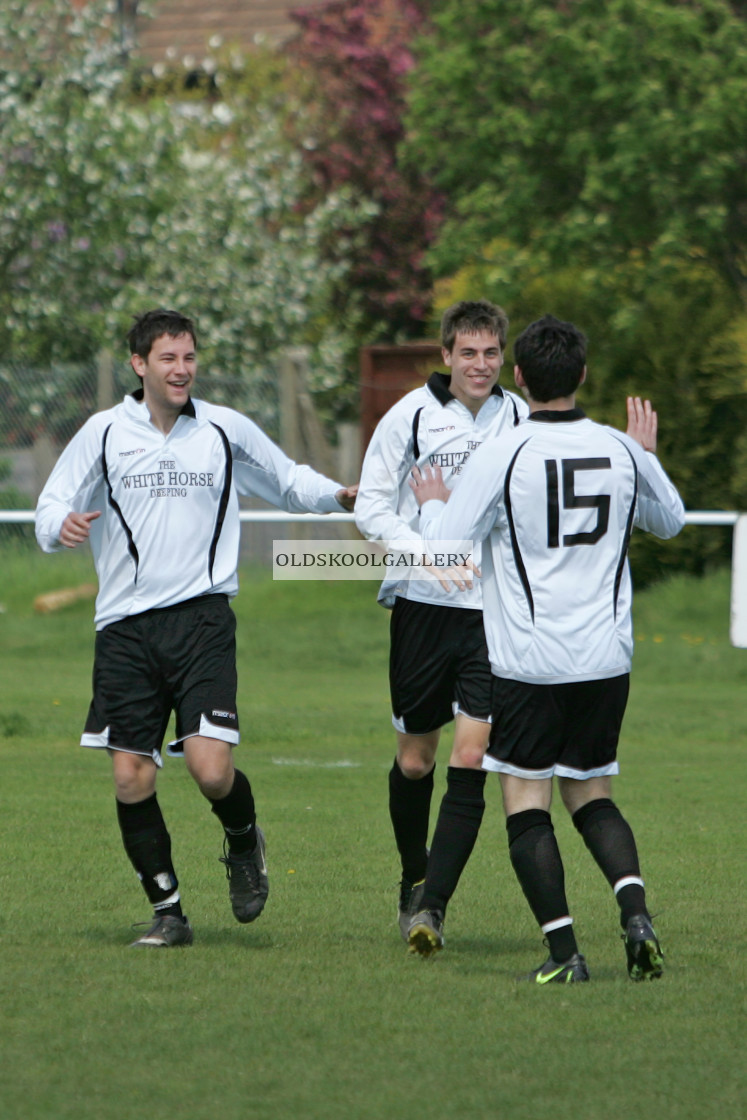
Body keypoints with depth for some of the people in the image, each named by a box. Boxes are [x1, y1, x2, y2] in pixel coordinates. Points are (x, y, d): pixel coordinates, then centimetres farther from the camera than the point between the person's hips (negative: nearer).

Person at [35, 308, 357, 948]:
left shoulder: (226, 431, 6)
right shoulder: (104, 433, 4)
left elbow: (289, 483, 20)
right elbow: (52, 511, 7)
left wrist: (341, 494, 2)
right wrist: (63, 525, -17)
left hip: (201, 618, -1)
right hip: (126, 625, 1)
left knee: (212, 769, -15)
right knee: (131, 777, -3)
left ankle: (244, 843, 18)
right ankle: (168, 911, 12)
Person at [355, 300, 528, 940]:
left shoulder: (522, 419, 4)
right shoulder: (410, 416, -3)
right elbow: (371, 508, -1)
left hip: (495, 613, 0)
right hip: (423, 606, 0)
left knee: (470, 763, -11)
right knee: (415, 761, 9)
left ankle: (431, 908, -9)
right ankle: (414, 880, 33)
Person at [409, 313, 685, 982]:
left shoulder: (501, 457, -12)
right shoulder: (621, 451, 2)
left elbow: (444, 549, -8)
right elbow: (669, 521, 21)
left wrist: (431, 502, 12)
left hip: (529, 664, -4)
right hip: (607, 659, 4)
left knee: (526, 804, 3)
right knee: (593, 798, 15)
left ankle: (563, 950, -6)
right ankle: (635, 909, -8)